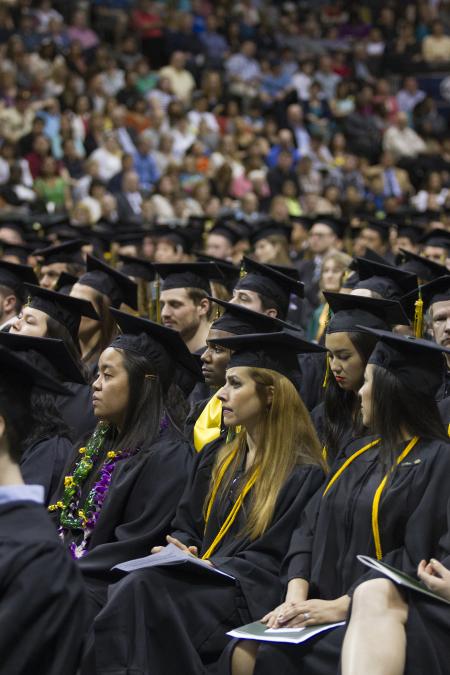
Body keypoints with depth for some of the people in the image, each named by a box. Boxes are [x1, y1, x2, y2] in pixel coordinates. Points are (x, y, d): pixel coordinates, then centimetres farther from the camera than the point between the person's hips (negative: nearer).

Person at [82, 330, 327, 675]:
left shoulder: (305, 474, -3)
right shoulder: (220, 461, 19)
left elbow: (273, 559, -8)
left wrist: (208, 566, -15)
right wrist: (180, 549, 0)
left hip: (245, 595, -6)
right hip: (202, 581, 6)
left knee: (144, 588, -31)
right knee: (119, 593, -24)